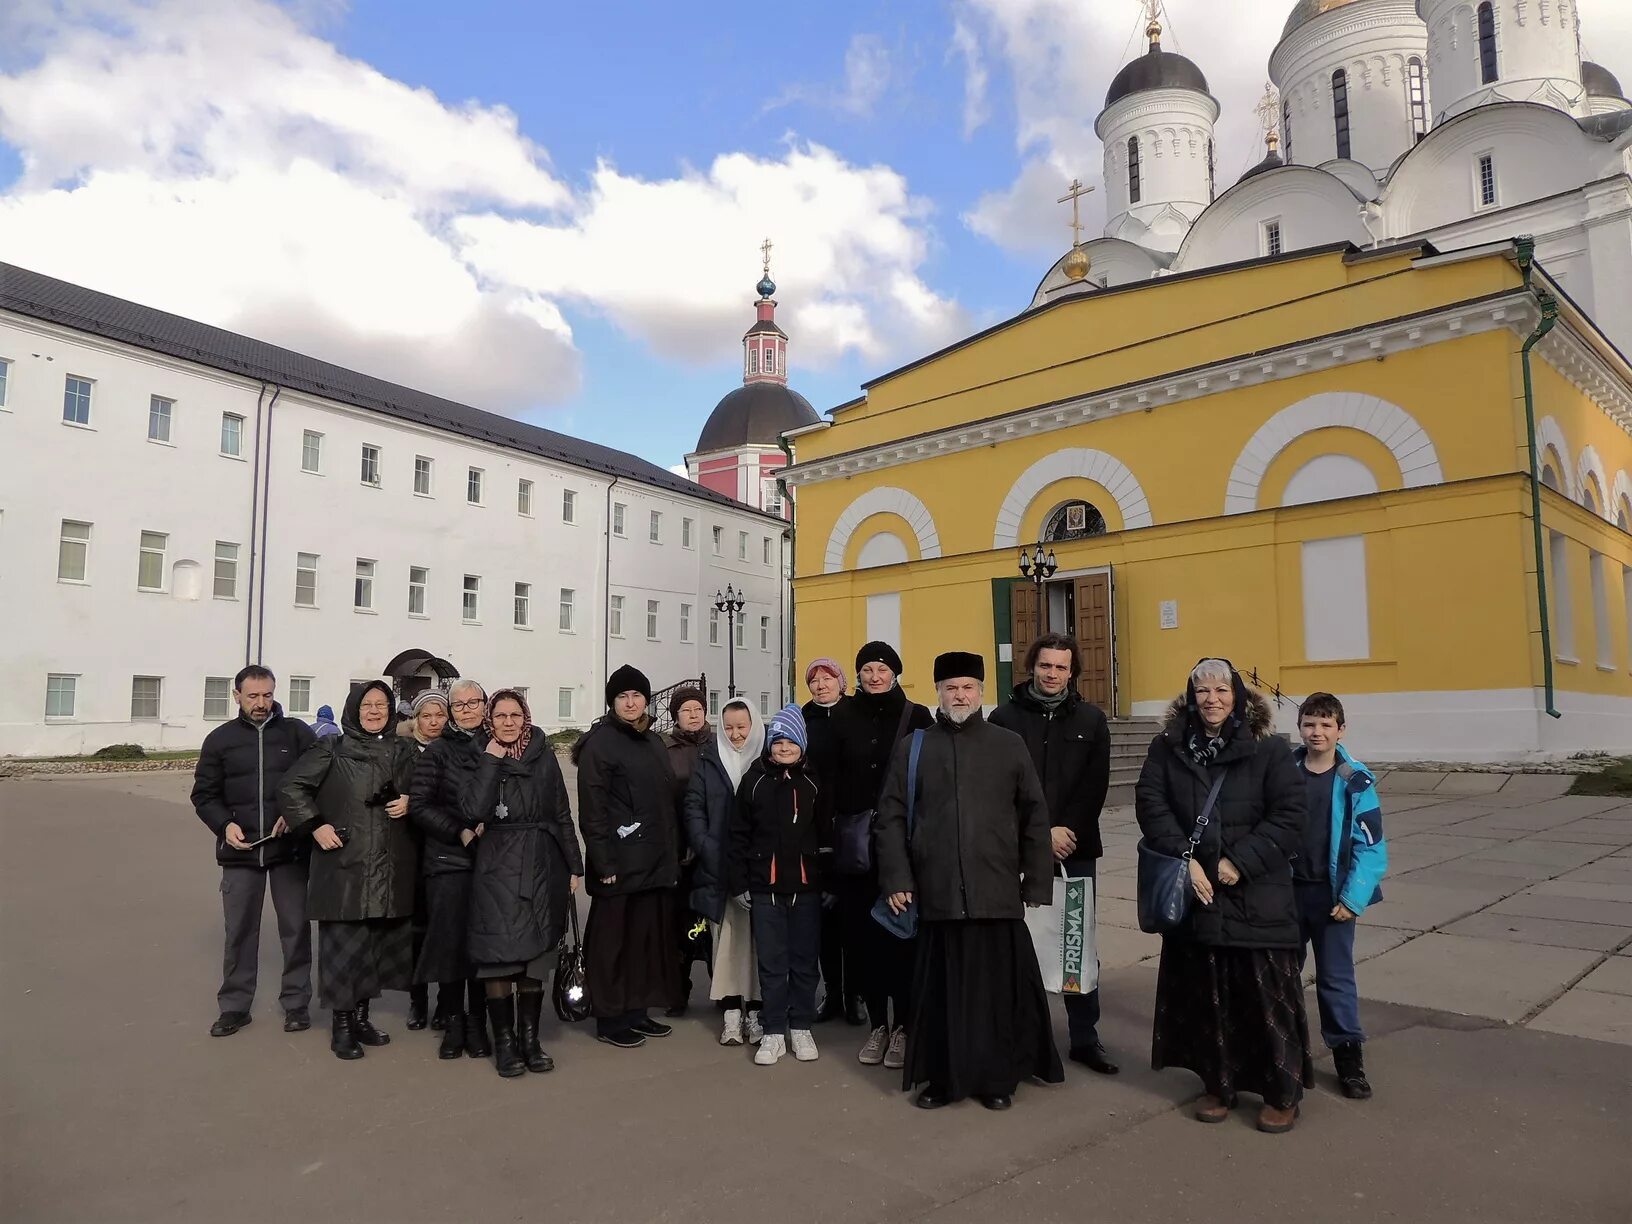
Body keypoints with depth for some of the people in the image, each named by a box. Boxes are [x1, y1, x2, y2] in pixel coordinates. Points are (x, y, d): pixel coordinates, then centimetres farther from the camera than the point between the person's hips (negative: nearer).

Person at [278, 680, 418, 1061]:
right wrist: (315, 825, -8)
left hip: (392, 869, 4)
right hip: (344, 865, -3)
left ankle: (361, 1016, 23)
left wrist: (410, 803, -2)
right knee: (344, 945, -1)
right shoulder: (332, 751, 0)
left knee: (379, 943, 8)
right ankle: (342, 1025, 12)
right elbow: (291, 788, 0)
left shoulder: (404, 751, 10)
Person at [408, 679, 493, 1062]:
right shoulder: (437, 752, 4)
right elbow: (419, 805, -2)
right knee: (450, 940, 0)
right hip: (448, 861, -1)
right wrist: (459, 832, -11)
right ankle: (453, 1025, 14)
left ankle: (477, 1025, 15)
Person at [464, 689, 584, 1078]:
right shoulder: (481, 759, 1)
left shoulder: (543, 757, 6)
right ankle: (504, 1041, 9)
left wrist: (574, 866, 6)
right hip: (496, 868, -2)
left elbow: (562, 814, 8)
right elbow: (474, 811, -15)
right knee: (499, 956, -2)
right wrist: (491, 760, -13)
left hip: (541, 867, 2)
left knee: (535, 956, 6)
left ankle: (529, 1037, 16)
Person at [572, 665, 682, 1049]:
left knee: (650, 935, 10)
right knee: (615, 939, 1)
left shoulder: (653, 741, 14)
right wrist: (603, 863, -17)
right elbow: (591, 809, -13)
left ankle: (637, 1011, 22)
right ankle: (611, 1019, 13)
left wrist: (673, 854, 14)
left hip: (656, 860, 7)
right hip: (620, 862, -7)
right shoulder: (600, 742, -8)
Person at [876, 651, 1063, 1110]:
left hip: (997, 891, 0)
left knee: (997, 985, 6)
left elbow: (1035, 817, 6)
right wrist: (896, 878, -3)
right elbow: (891, 816, 5)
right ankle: (942, 1077, 22)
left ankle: (997, 1077, 23)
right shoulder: (911, 749, 7)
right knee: (942, 987, 7)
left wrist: (1037, 882, 2)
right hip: (937, 892, 0)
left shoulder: (1010, 746, 5)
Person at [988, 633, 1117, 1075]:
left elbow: (1095, 786, 1)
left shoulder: (1091, 719, 6)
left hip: (1076, 850, 2)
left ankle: (1085, 1037, 19)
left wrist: (1068, 831, -10)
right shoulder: (1005, 717, 0)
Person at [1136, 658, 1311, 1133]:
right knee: (1207, 995, 11)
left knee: (1267, 995, 5)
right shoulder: (1167, 747, 2)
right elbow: (1150, 803, -5)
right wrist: (1185, 859, -15)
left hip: (1257, 898, -2)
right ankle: (1218, 1085, 27)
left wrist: (1240, 862, -15)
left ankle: (1283, 1094, 22)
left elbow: (1288, 817, -9)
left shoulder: (1270, 750, -4)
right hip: (1194, 896, 2)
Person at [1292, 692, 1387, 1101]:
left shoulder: (1355, 782, -8)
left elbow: (1371, 846, -7)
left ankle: (1349, 1056, 21)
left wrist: (1352, 898, -11)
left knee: (1336, 976, 6)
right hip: (1288, 890, 2)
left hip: (1332, 894, -2)